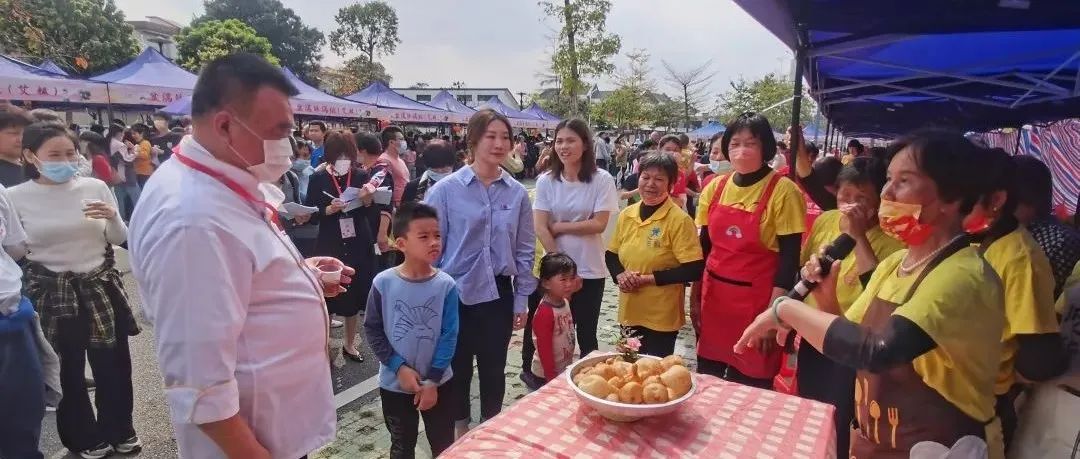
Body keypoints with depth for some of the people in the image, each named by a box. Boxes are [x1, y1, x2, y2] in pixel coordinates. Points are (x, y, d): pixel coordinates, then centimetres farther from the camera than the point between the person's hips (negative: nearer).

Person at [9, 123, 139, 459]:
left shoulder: (95, 187, -3)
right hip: (50, 294, -1)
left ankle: (119, 430, 32)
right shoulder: (16, 197, -6)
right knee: (67, 370, 13)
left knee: (114, 363, 11)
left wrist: (112, 218, -15)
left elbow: (119, 239, 4)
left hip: (101, 287, 1)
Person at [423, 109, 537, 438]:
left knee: (493, 369, 16)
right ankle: (459, 428, 40)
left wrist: (522, 300, 4)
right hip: (455, 295, -2)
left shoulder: (517, 193, -1)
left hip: (498, 294, 2)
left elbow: (525, 250, 4)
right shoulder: (446, 189, -9)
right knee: (457, 368, 15)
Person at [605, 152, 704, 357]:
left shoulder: (679, 220, -15)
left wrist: (648, 278, -19)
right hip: (629, 312, 5)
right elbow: (611, 254, 13)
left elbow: (694, 270, -18)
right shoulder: (626, 215, 2)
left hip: (662, 317, -5)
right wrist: (620, 275, -8)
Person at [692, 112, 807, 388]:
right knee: (706, 379, 13)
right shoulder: (715, 187, 4)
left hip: (756, 301, -4)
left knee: (749, 384, 6)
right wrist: (695, 296, 10)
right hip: (713, 296, 5)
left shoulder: (783, 191, -10)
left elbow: (790, 257, -11)